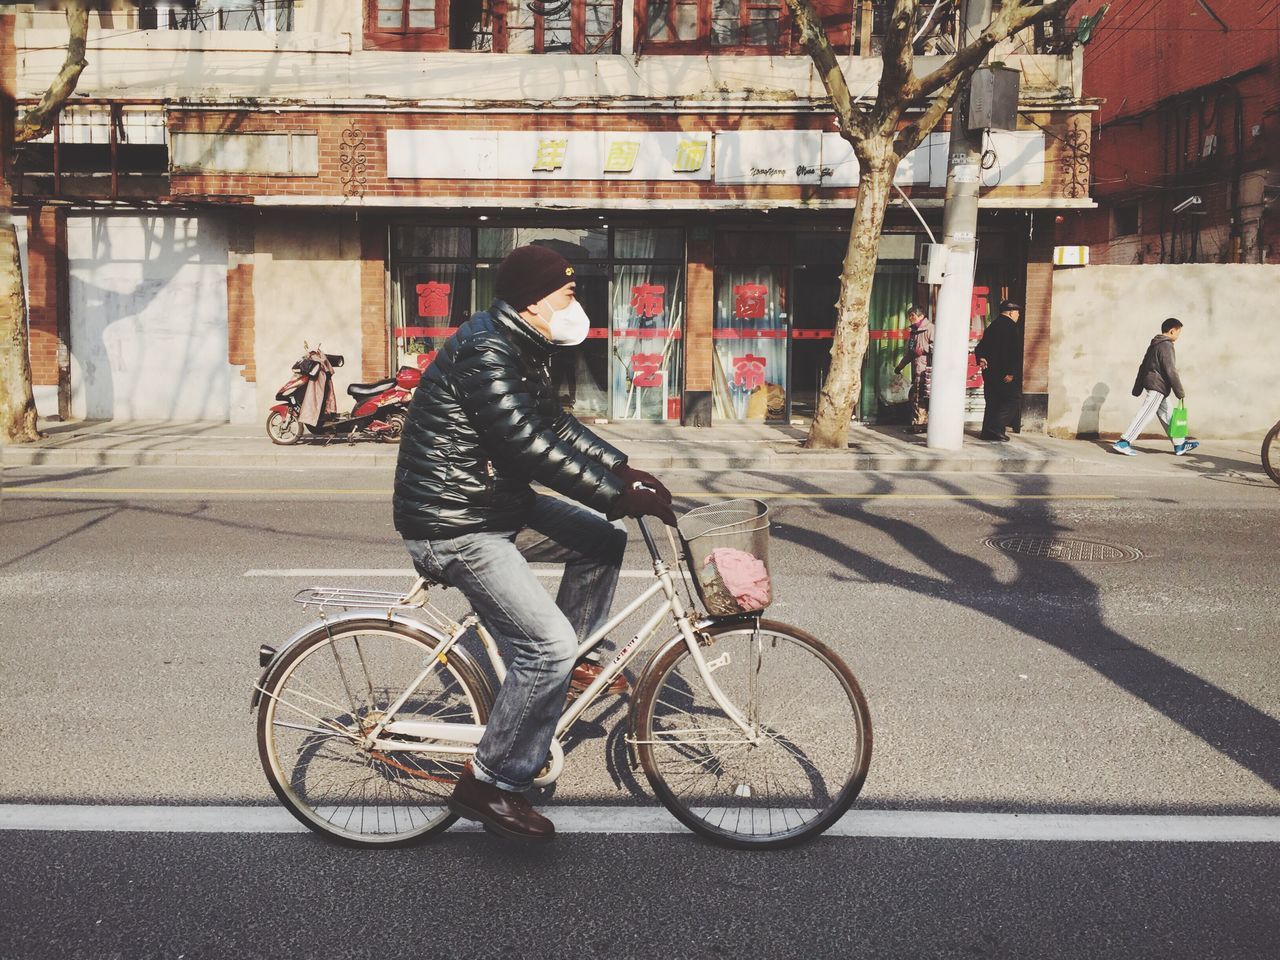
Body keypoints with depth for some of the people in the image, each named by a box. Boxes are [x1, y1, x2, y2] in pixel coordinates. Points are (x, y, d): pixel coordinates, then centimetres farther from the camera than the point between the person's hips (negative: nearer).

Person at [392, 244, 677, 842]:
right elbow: (533, 448, -29)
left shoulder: (520, 349, 10)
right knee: (549, 644, -15)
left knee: (603, 542, 11)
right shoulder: (484, 351, -22)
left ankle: (568, 664, 24)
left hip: (500, 504, 10)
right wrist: (620, 496, -27)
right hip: (454, 527, -10)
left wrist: (625, 471, 8)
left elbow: (556, 427, 16)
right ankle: (488, 785, -2)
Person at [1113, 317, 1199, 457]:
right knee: (1144, 415, -10)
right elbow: (1171, 371, -17)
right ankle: (1123, 443, -11)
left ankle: (1179, 445, 19)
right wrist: (1180, 393, -11)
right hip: (1157, 387, -10)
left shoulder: (1154, 345, 16)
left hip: (1153, 387, 10)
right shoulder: (1166, 346, -13)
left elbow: (1143, 367, 18)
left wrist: (1137, 389, 21)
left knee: (1167, 416, 13)